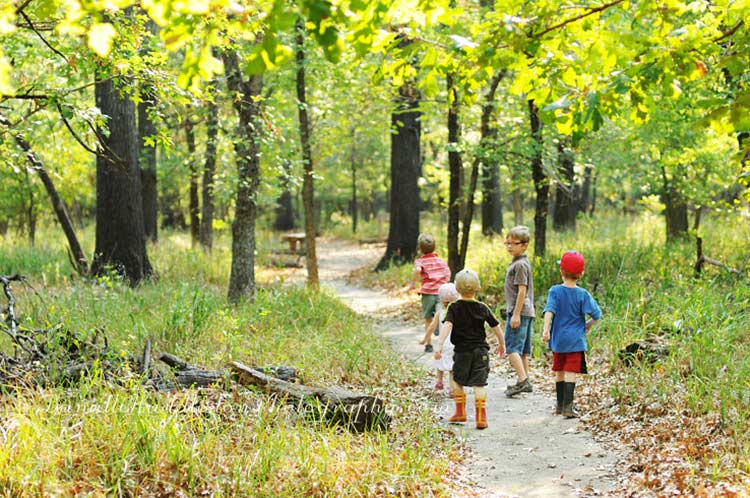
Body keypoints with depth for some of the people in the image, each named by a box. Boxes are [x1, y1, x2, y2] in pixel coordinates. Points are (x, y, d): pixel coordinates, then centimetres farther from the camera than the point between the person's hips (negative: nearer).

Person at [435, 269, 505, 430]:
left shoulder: (454, 308, -6)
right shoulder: (482, 308, 0)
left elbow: (447, 326, -21)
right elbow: (496, 327, 7)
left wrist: (440, 345, -28)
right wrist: (502, 344, 23)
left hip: (462, 351, -1)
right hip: (480, 351, 1)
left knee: (458, 381, 19)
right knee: (479, 384, -1)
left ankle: (460, 412, 23)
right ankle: (481, 418, -9)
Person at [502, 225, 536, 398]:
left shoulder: (520, 264, -15)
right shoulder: (520, 262, 16)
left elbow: (522, 290, -20)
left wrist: (516, 314, -21)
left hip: (519, 311, -10)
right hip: (527, 312, 10)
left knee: (512, 347, -11)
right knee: (523, 349, 13)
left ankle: (522, 380, -18)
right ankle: (525, 381, 18)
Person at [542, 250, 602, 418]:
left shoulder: (555, 291, -3)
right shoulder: (583, 294, -6)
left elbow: (549, 311, -16)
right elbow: (596, 314, -5)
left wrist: (546, 329, -25)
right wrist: (588, 325, 13)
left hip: (558, 340, 3)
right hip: (575, 340, -2)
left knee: (559, 372, 15)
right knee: (571, 373, -5)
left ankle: (560, 405, 26)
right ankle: (567, 407, -13)